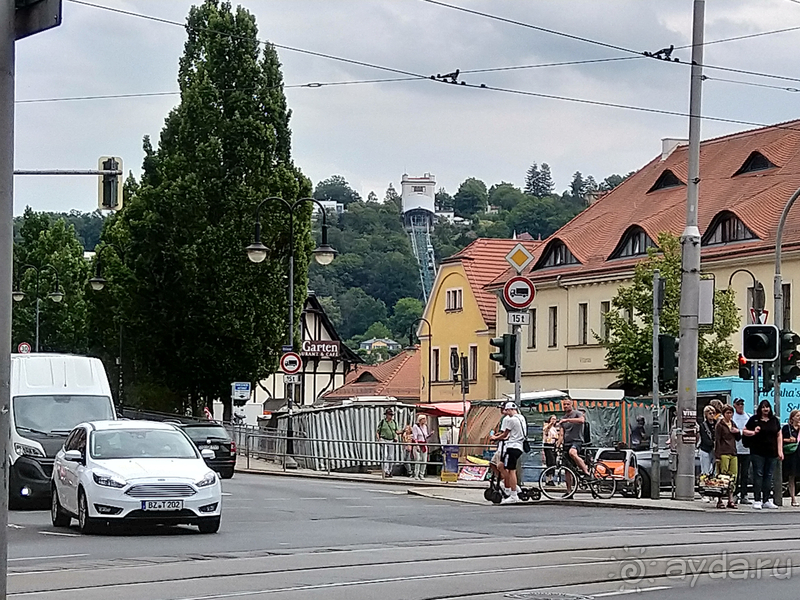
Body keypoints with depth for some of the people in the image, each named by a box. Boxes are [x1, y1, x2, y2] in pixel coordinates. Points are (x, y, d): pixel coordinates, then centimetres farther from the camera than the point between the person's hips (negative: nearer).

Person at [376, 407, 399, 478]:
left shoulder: (394, 422, 10)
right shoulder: (382, 422, -2)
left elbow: (396, 432, 20)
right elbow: (377, 432, 1)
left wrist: (396, 437, 0)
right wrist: (378, 438, -14)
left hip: (391, 441, 5)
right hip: (384, 441, -5)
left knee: (391, 457, 6)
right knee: (384, 457, -13)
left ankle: (389, 471, 15)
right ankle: (385, 472, -17)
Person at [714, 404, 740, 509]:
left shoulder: (733, 424, 18)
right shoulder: (720, 425, -2)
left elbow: (738, 438, 25)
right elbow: (717, 440, -6)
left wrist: (738, 432, 2)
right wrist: (717, 456, -13)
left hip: (733, 453, 7)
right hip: (724, 453, -7)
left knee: (733, 477, 5)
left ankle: (730, 500, 10)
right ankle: (720, 501, -6)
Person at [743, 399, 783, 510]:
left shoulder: (774, 420, 11)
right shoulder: (754, 419, 1)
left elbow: (779, 435, 13)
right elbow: (744, 431, 6)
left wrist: (780, 451, 6)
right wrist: (753, 432, -14)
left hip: (771, 453, 4)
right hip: (757, 453, -4)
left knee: (768, 476, 7)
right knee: (758, 475, -6)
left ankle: (766, 500, 12)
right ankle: (757, 500, -5)